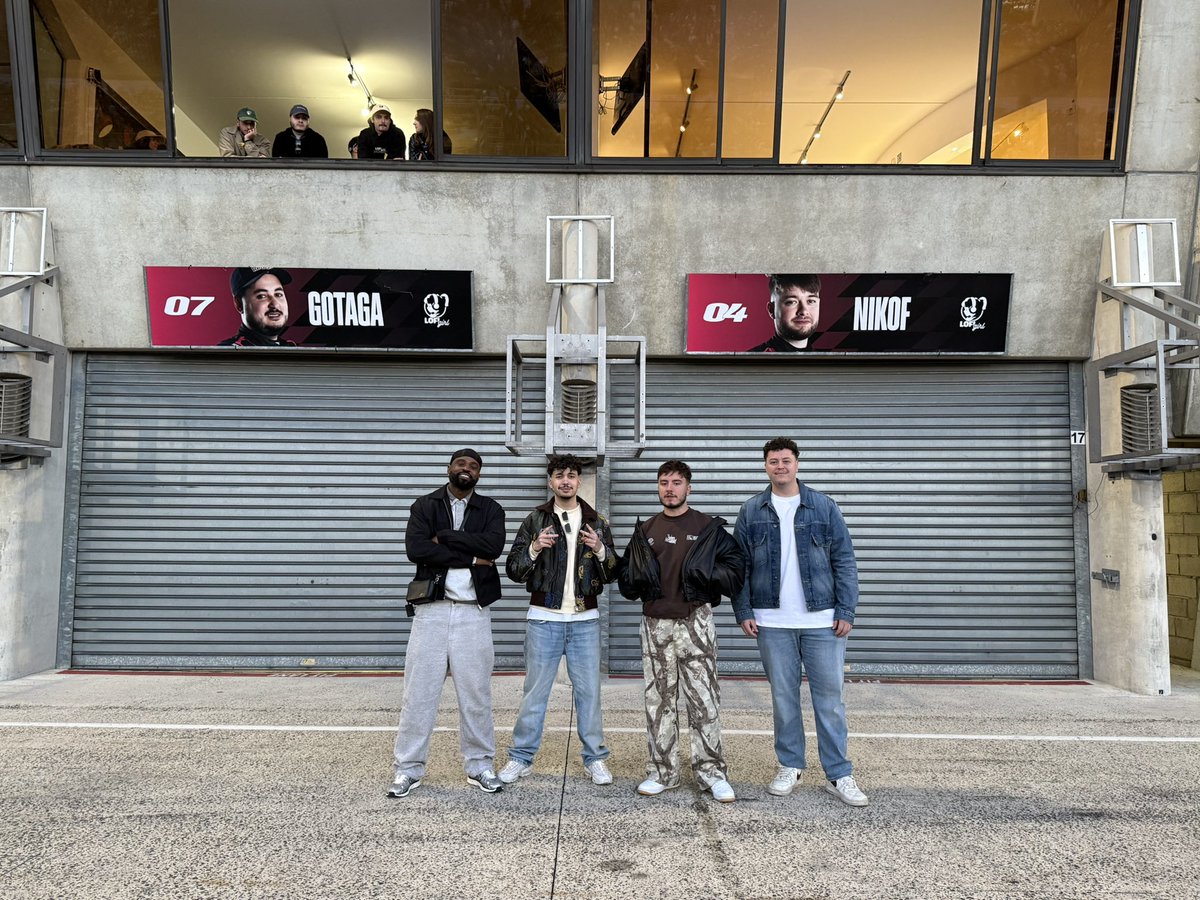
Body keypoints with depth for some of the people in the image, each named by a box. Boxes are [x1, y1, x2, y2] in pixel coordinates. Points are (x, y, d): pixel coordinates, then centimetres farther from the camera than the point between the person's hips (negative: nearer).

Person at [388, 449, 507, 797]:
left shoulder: (491, 509, 8)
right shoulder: (425, 505, 5)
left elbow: (494, 545, -12)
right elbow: (415, 549, -12)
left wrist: (444, 537, -11)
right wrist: (471, 558, -12)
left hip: (474, 612, 1)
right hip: (432, 610, 0)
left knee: (476, 693, 7)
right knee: (418, 691, 3)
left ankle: (479, 765, 21)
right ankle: (408, 768, 14)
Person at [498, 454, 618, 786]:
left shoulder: (596, 522, 7)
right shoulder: (535, 520, 3)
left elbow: (612, 573, 7)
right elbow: (513, 569, 1)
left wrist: (601, 550, -13)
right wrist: (534, 548, -17)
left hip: (585, 620, 1)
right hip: (544, 619, -1)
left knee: (588, 690, 6)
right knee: (535, 691, 5)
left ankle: (594, 758, 18)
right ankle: (521, 757, 18)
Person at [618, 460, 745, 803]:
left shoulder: (709, 528, 2)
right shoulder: (645, 531, 12)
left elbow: (736, 568, 0)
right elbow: (625, 581, 16)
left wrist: (708, 574, -15)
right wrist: (637, 578, -5)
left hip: (695, 622, -3)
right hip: (655, 624, 3)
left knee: (703, 700, -1)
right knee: (659, 700, 8)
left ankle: (711, 772, 10)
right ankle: (662, 771, 19)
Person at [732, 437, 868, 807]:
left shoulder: (823, 507, 2)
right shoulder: (751, 511, 5)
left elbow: (844, 561, 2)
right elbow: (740, 565, 6)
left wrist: (846, 610, -5)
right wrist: (744, 612, -1)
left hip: (822, 620, -1)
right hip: (772, 622, 1)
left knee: (829, 696, 3)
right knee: (783, 696, 9)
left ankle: (839, 775, 12)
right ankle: (789, 766, 23)